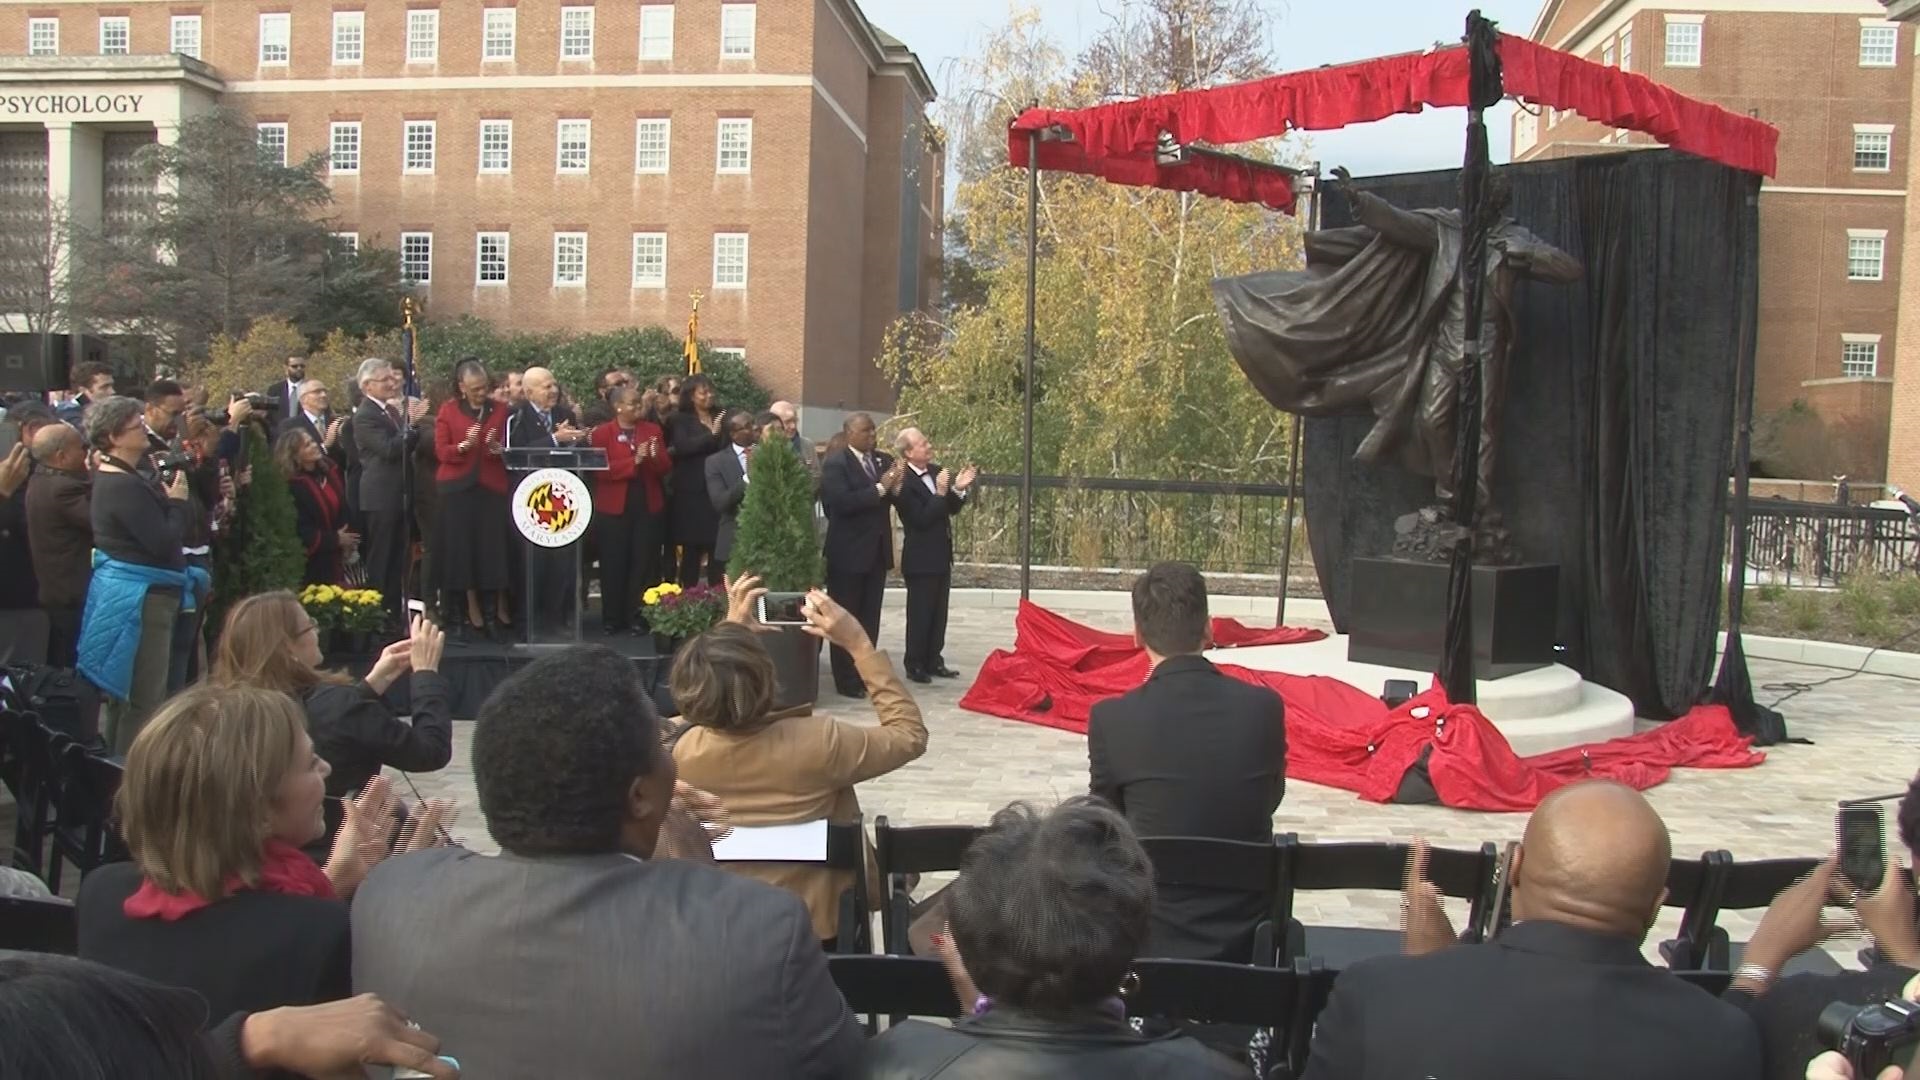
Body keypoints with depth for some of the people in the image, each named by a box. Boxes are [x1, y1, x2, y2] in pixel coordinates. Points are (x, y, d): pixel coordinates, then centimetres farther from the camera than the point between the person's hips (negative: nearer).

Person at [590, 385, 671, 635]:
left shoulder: (653, 430, 9)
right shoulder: (602, 433, -2)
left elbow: (666, 469, 6)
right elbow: (601, 470, -12)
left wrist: (656, 457, -16)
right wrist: (634, 461, -21)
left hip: (647, 507, 3)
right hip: (614, 508, -3)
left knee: (644, 564, 2)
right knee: (614, 565, 4)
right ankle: (612, 619, 13)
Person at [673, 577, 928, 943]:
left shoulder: (685, 751, -19)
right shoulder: (818, 742, -30)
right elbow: (910, 734, -11)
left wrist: (731, 627, 7)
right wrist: (859, 644, -15)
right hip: (818, 926, -3)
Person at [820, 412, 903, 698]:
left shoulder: (883, 461, 8)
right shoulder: (835, 464, -10)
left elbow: (896, 501, 9)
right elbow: (842, 502, -22)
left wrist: (897, 487, -12)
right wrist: (880, 488, -21)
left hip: (877, 551, 6)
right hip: (848, 553, -6)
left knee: (870, 619, 11)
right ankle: (846, 680, 10)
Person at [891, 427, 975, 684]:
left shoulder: (936, 471, 5)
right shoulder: (904, 482, -18)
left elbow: (951, 509, 11)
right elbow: (921, 519, -22)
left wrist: (959, 489, -7)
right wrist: (940, 493, -25)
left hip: (941, 555, 8)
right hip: (921, 559, -8)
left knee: (938, 613, 13)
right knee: (920, 614, 1)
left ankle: (933, 661, 23)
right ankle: (915, 666, 10)